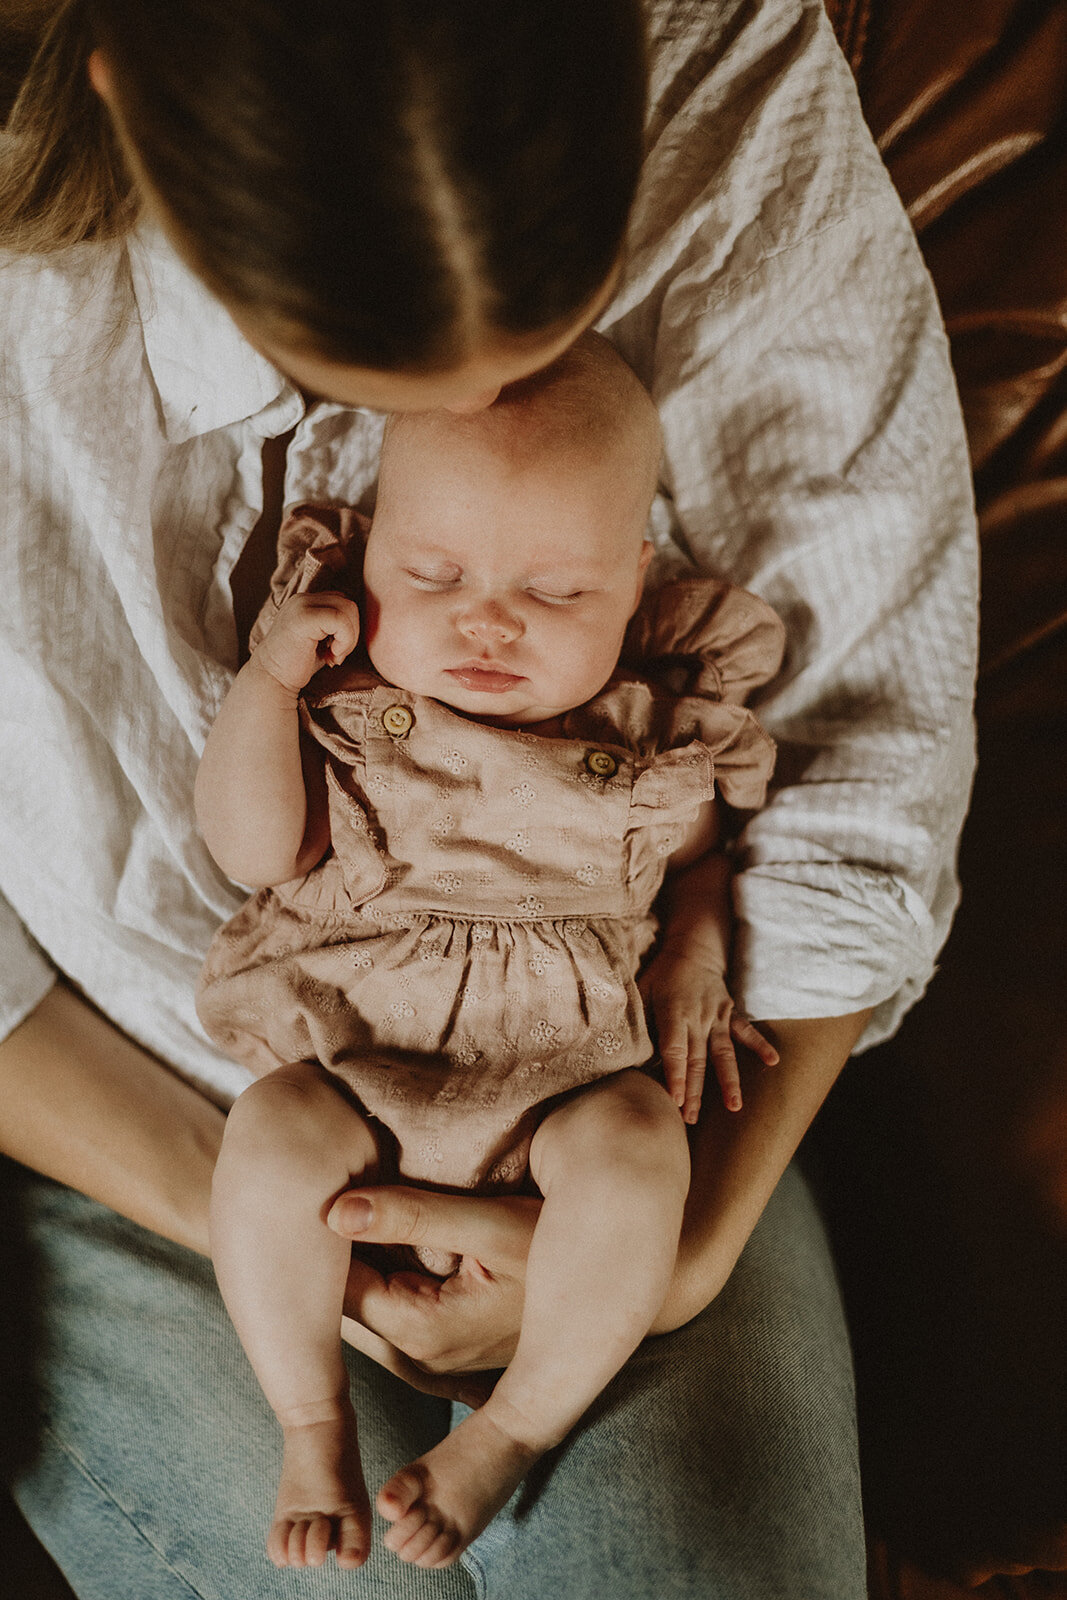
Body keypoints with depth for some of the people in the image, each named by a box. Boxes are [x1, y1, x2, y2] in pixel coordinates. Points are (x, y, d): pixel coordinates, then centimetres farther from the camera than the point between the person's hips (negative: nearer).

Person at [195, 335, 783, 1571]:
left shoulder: (655, 731, -1)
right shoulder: (344, 701, -2)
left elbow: (698, 852, 16)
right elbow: (252, 851, -8)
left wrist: (696, 957, -3)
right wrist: (265, 679, -16)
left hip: (569, 1062, 0)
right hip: (355, 1046, 0)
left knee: (635, 1161, -29)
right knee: (269, 1146, -28)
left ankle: (517, 1429, -4)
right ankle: (314, 1425, -1)